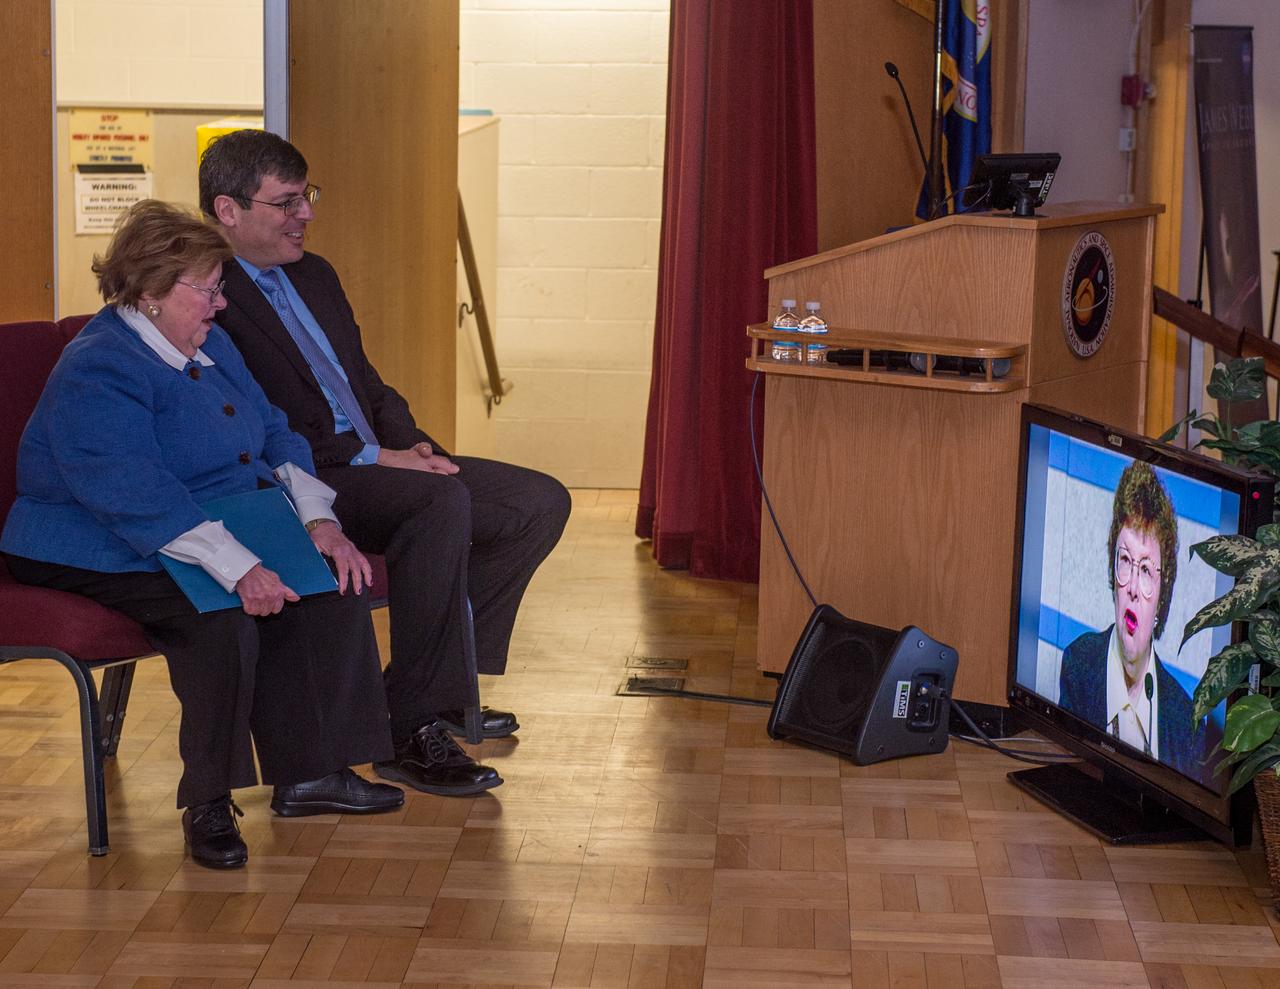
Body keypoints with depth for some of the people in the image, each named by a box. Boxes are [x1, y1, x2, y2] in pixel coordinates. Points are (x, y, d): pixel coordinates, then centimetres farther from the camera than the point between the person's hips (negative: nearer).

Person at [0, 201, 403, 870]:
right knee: (222, 618, -35)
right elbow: (136, 494, -29)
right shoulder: (96, 374, -18)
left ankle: (310, 773, -6)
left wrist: (319, 520, -3)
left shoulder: (208, 343, 13)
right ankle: (207, 803, -19)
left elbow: (275, 434, 16)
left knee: (331, 586, -13)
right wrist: (237, 569, -38)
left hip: (230, 532, 9)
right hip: (107, 556, -9)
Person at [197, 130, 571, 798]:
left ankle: (446, 684, 7)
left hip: (376, 460, 10)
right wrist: (371, 456, -17)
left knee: (539, 502, 0)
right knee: (443, 500, -35)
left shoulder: (314, 276, 20)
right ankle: (413, 730, -29)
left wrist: (409, 443, 3)